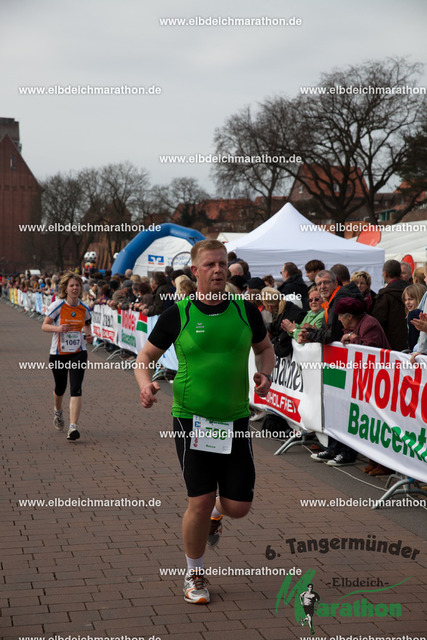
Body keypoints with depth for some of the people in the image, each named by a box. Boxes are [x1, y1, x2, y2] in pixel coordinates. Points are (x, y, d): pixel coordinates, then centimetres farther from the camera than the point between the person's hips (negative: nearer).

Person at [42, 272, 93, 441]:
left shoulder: (84, 308, 0)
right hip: (58, 353, -1)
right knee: (60, 388, 16)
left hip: (78, 353, 1)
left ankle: (73, 427, -17)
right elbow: (44, 325, -5)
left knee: (76, 389, -14)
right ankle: (57, 412, 49)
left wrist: (88, 335, -1)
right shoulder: (57, 305, -9)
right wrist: (58, 328, -25)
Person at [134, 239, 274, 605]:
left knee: (238, 507, 2)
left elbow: (265, 346, 19)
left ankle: (216, 513, 41)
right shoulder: (178, 314, -5)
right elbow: (145, 357, 4)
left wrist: (265, 374, -1)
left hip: (235, 420, 2)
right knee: (200, 502, -4)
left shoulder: (246, 310, 1)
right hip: (191, 419, -2)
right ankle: (194, 575, 21)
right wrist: (146, 384, -16)